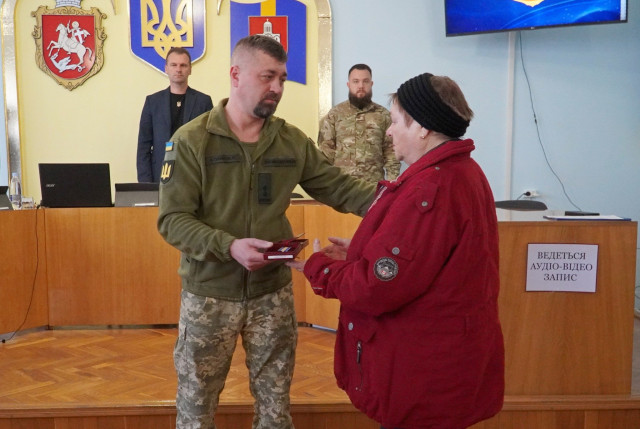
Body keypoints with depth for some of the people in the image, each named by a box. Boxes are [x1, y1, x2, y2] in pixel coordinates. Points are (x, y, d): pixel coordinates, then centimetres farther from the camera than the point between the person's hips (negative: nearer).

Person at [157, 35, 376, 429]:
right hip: (209, 293, -3)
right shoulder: (191, 140, -11)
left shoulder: (292, 140, 0)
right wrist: (228, 245, -30)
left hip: (273, 291, 3)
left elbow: (338, 186, 1)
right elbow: (173, 219, -15)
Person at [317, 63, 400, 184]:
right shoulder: (334, 114, 5)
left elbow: (391, 150, 5)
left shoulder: (383, 115, 8)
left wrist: (392, 181, -3)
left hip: (374, 183, 1)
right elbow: (326, 149, 3)